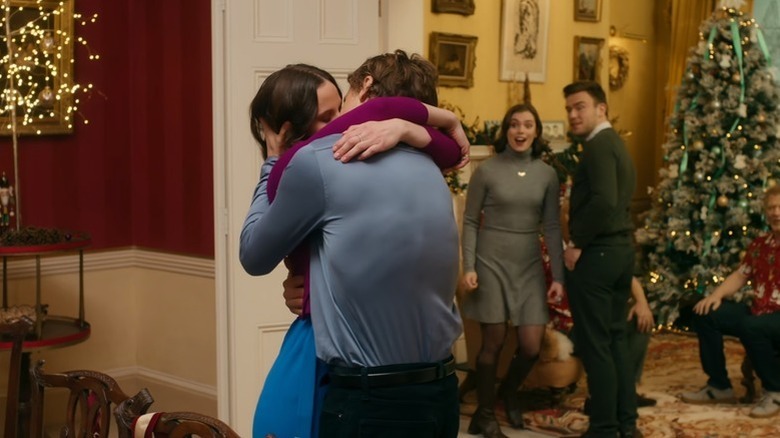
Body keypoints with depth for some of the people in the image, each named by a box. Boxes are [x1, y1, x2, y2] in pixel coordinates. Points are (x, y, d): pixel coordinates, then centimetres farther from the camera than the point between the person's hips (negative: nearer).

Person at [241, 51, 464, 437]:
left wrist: (273, 162, 15)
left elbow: (254, 256, 5)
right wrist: (313, 287, 16)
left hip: (371, 404, -6)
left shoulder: (318, 158, -10)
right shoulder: (430, 172, 9)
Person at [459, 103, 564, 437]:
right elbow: (470, 222, -2)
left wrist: (558, 276, 2)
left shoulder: (547, 174, 4)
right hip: (491, 263, -3)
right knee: (494, 341, 2)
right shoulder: (487, 170, -5)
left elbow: (552, 227, 6)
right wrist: (468, 267, -11)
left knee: (532, 346, 0)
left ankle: (509, 392, 32)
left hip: (529, 266, 3)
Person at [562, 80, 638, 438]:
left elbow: (604, 201, -26)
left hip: (596, 254, -10)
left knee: (593, 344, -2)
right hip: (621, 249, 10)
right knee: (615, 339, 14)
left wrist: (576, 243, -16)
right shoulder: (616, 143, 18)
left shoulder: (598, 145, -13)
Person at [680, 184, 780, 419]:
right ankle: (719, 386, 4)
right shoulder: (760, 244, 12)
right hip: (758, 311, 8)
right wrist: (716, 295, 0)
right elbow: (740, 276, 19)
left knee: (751, 327, -37)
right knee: (705, 313, -4)